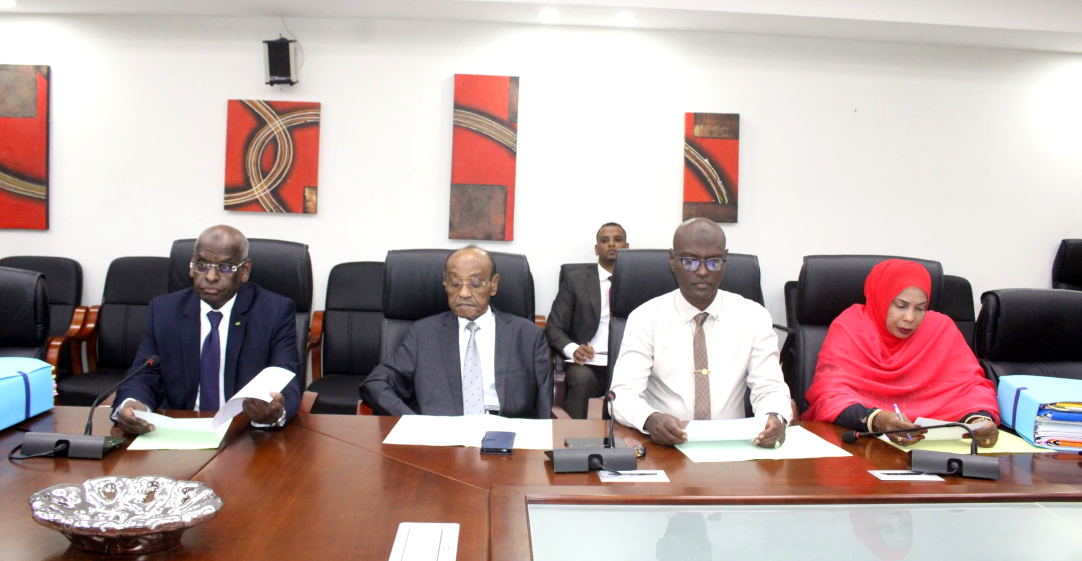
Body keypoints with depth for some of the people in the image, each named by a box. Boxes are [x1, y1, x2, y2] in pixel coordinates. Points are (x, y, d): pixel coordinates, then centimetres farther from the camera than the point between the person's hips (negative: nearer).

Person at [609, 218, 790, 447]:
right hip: (664, 448, 0)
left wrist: (775, 418, -24)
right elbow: (623, 394, -9)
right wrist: (650, 419, -33)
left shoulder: (754, 317, 6)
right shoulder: (645, 318, 0)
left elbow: (770, 389, 1)